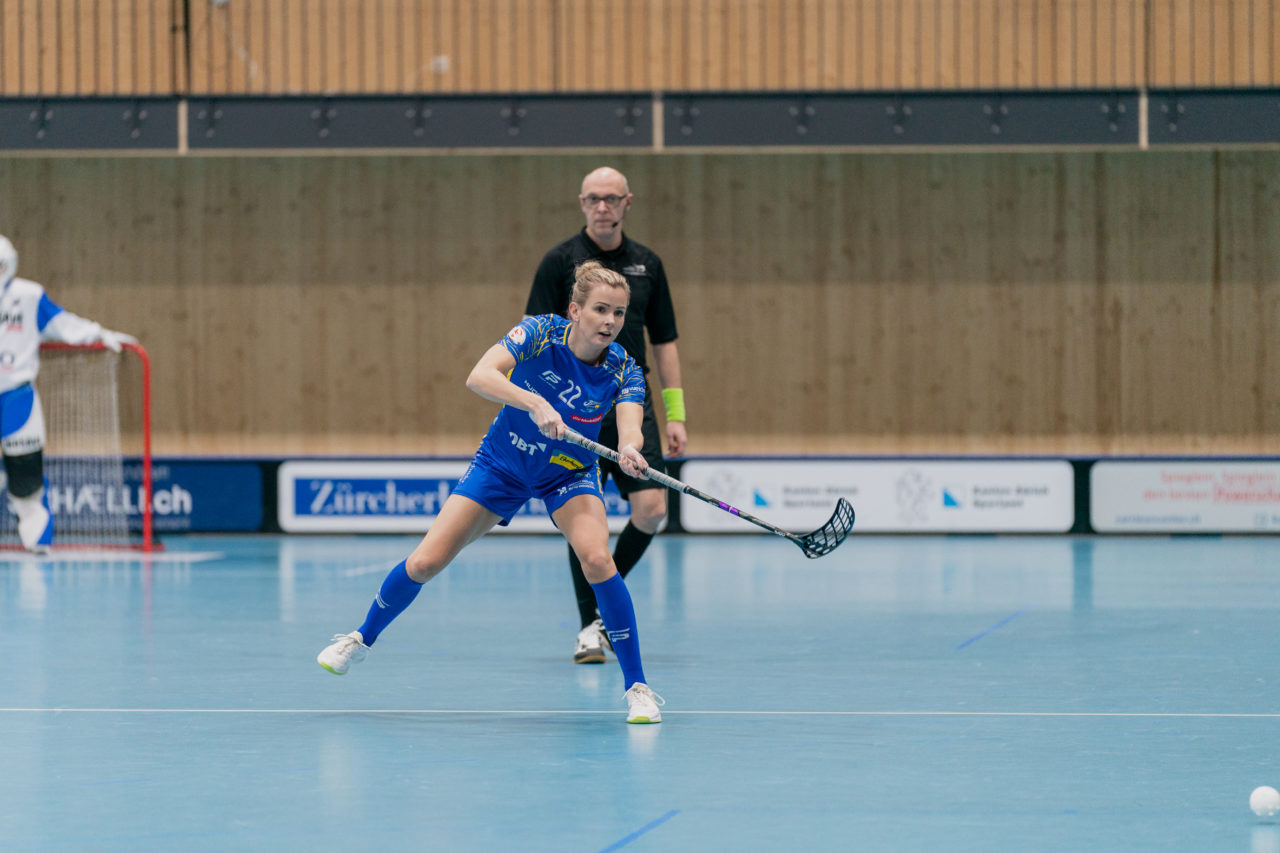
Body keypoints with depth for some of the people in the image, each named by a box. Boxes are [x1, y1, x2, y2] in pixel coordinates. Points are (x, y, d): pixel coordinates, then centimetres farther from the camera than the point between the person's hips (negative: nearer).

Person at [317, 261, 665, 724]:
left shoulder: (624, 370, -21)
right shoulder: (540, 333, -25)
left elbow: (630, 425, -37)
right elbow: (479, 376, -37)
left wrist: (629, 450, -60)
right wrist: (534, 403, -52)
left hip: (568, 474, 0)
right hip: (501, 464, 0)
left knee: (596, 558, -28)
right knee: (424, 563, -3)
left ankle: (636, 688, -17)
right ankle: (362, 638, 27)